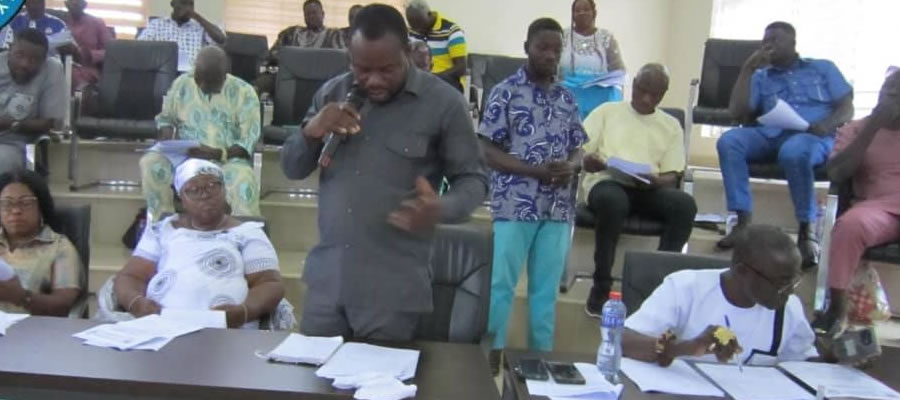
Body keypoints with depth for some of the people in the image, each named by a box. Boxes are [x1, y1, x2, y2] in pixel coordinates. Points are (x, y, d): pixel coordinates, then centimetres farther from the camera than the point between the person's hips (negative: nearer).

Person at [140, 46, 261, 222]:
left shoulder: (244, 93, -5)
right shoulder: (182, 83, 3)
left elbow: (248, 142, -8)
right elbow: (166, 118, 16)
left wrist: (219, 154, -26)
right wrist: (167, 142, -6)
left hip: (227, 159, -3)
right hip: (184, 155, 3)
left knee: (244, 179, -36)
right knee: (150, 162, -27)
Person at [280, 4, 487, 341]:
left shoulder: (443, 103, -7)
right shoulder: (332, 94, 6)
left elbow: (473, 179, -3)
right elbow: (292, 169, 10)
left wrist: (441, 209, -24)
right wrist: (311, 132, -11)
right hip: (326, 279, 4)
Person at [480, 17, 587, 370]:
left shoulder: (567, 99, 12)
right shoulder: (506, 92, -3)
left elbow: (576, 149, 15)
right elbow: (489, 151, -7)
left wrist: (570, 167, -9)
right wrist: (538, 170, -17)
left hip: (559, 208, 5)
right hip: (515, 205, -4)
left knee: (546, 287, 12)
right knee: (501, 284, 2)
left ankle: (542, 354, 23)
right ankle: (491, 353, 14)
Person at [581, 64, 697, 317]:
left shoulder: (671, 125, 19)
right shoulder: (607, 111, 15)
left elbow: (672, 176, 10)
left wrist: (656, 181, -14)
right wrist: (588, 161, -18)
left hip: (649, 188, 3)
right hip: (607, 182, -2)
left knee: (685, 204, -29)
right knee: (613, 201, -39)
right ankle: (601, 286, -23)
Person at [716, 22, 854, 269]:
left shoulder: (823, 68, 23)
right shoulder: (761, 77, 26)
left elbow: (847, 109, 12)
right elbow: (738, 114, 10)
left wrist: (827, 125, -12)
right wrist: (747, 69, 10)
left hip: (814, 137, -3)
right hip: (771, 135, 3)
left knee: (793, 151, -40)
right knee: (729, 141, -28)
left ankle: (807, 230, -24)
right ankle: (744, 220, -28)